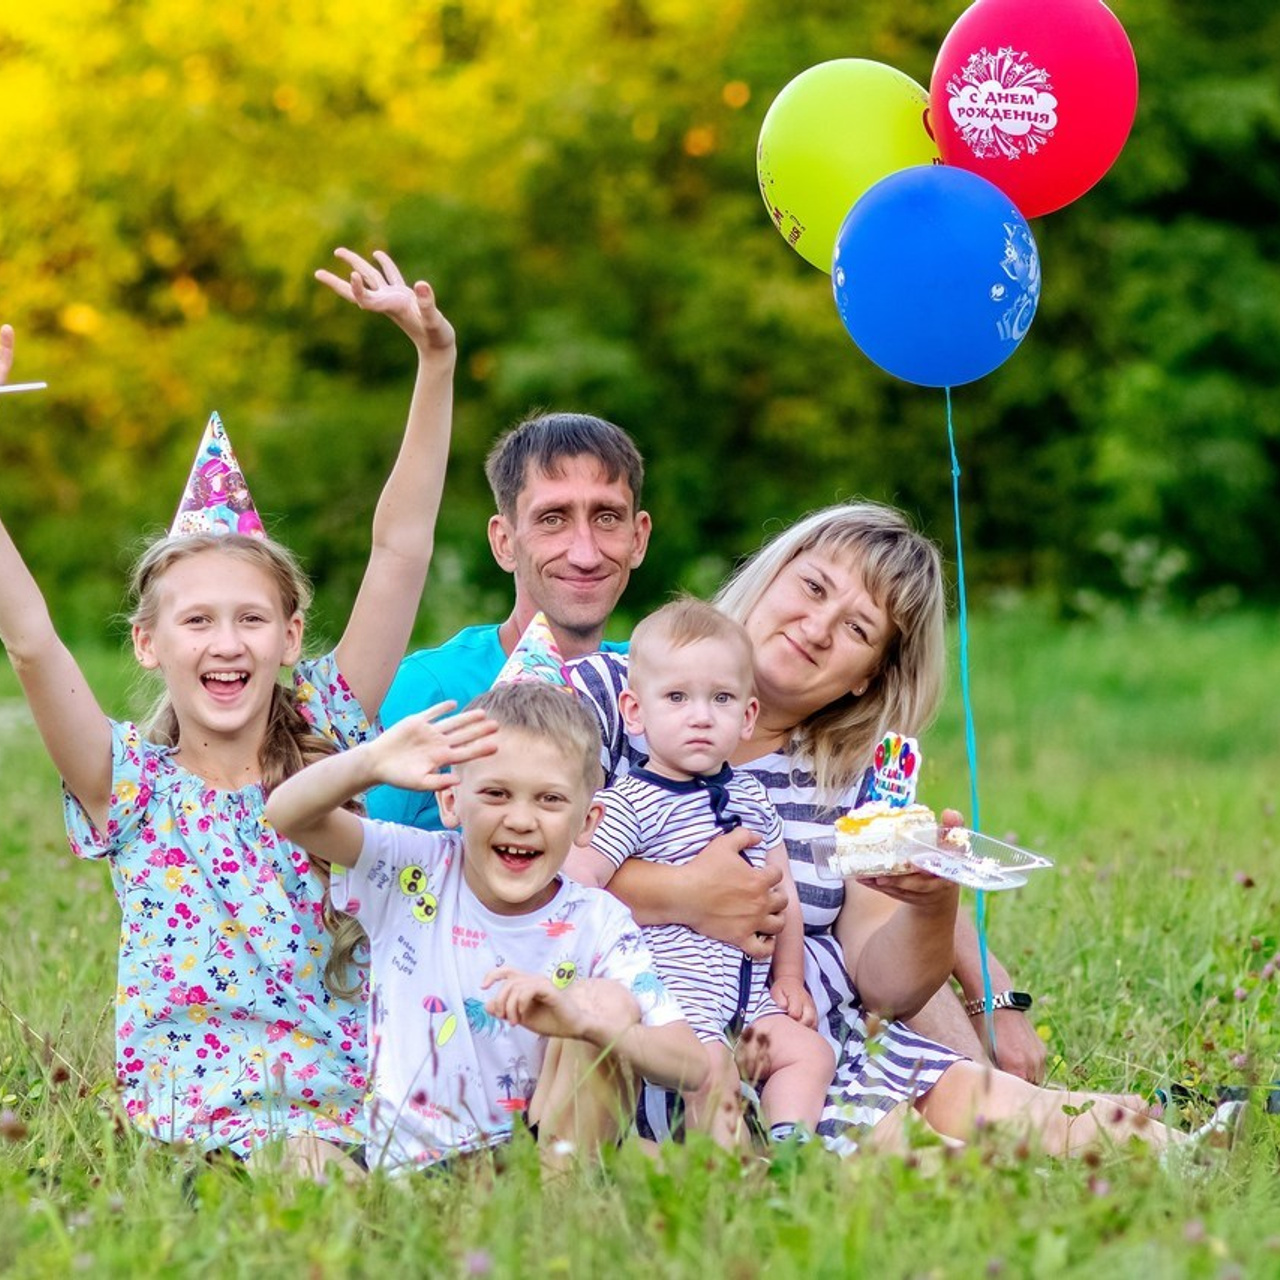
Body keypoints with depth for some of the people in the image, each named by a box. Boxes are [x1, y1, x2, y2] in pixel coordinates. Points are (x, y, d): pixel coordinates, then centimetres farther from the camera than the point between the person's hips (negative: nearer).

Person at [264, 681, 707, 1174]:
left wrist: (584, 1019, -33)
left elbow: (690, 1067, -13)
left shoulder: (596, 924, -4)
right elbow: (288, 815, -17)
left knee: (610, 1002, -19)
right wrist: (368, 764, -37)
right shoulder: (413, 874, -3)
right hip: (409, 1167, -2)